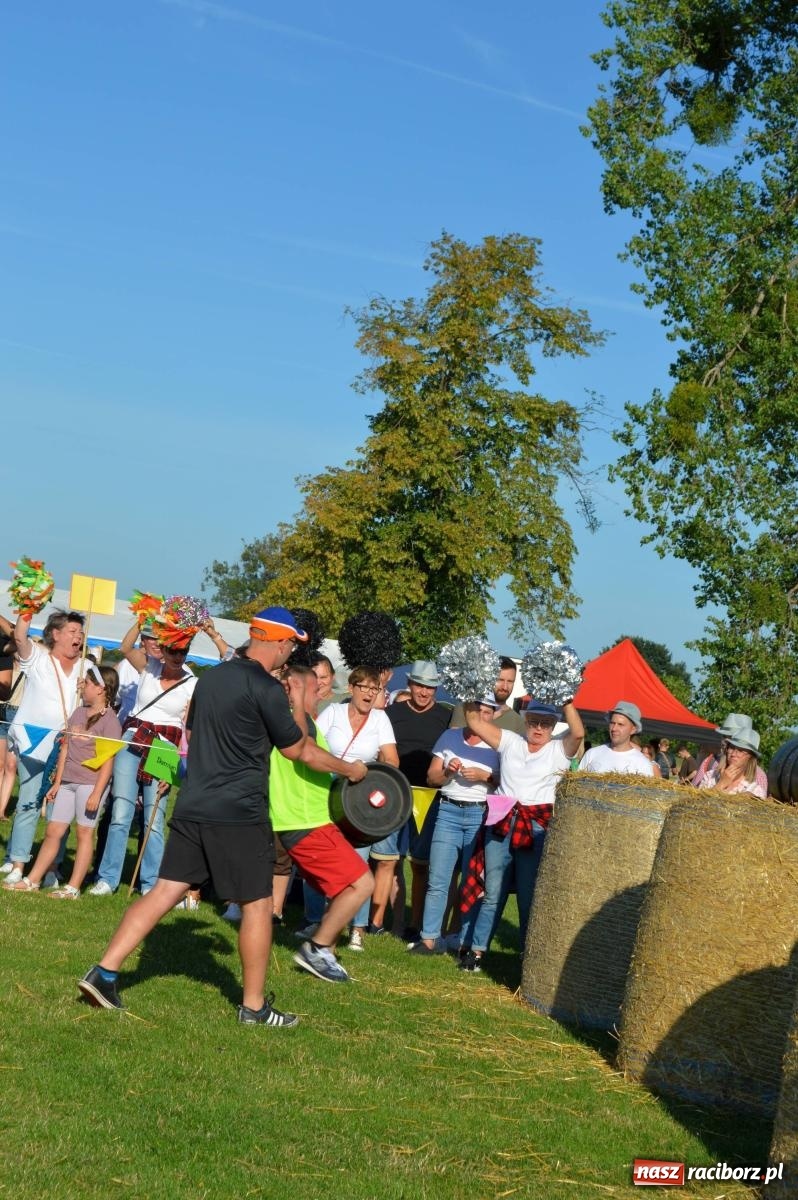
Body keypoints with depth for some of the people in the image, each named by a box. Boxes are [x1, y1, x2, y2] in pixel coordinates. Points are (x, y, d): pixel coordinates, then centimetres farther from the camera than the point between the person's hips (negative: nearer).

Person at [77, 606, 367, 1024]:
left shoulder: (211, 677, 11)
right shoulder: (266, 689, -12)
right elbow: (296, 749, -1)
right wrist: (299, 707, 16)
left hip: (192, 806, 7)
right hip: (239, 813, -7)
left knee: (165, 892, 8)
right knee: (257, 905, 5)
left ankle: (103, 972, 0)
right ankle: (253, 1006, 12)